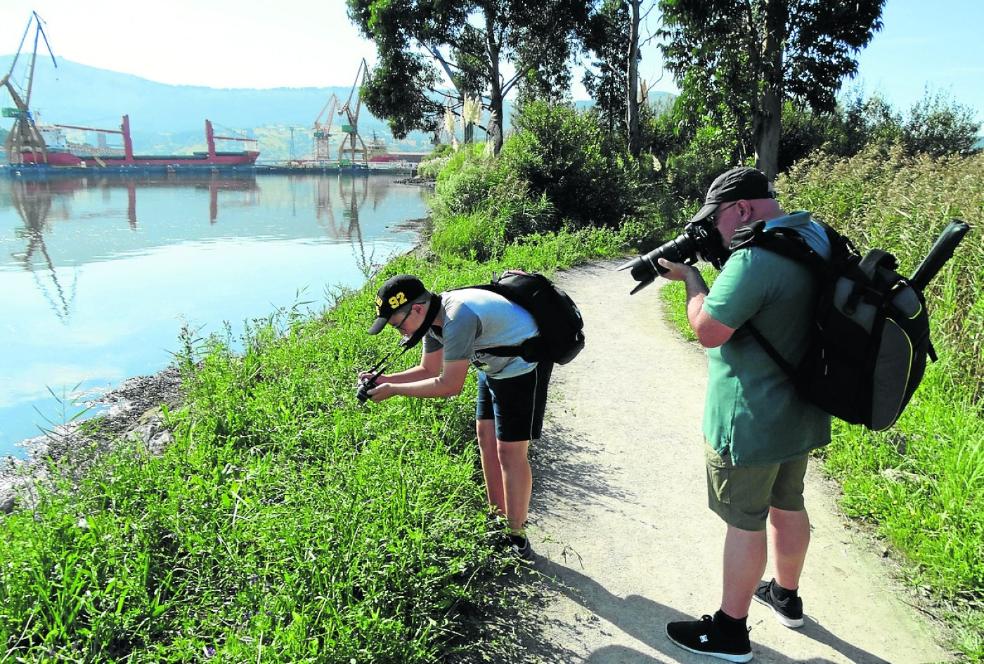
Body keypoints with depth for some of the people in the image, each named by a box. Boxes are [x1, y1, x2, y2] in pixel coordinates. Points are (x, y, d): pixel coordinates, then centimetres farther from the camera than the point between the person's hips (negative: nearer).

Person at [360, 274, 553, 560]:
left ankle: (517, 539, 9)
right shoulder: (434, 317, -4)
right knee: (486, 437, 12)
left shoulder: (458, 317, -34)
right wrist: (383, 380, -6)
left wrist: (393, 390, -22)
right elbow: (429, 370, 7)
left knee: (510, 451, -6)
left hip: (523, 364, -10)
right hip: (495, 365, 10)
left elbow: (449, 385, -29)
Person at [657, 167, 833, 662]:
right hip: (801, 412, 9)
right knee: (788, 505, 24)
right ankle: (786, 596, 45)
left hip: (751, 424, -9)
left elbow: (708, 331, -23)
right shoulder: (815, 235, 2)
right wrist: (717, 262, 2)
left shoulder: (755, 258, -28)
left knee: (744, 522, 5)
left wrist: (689, 276, -9)